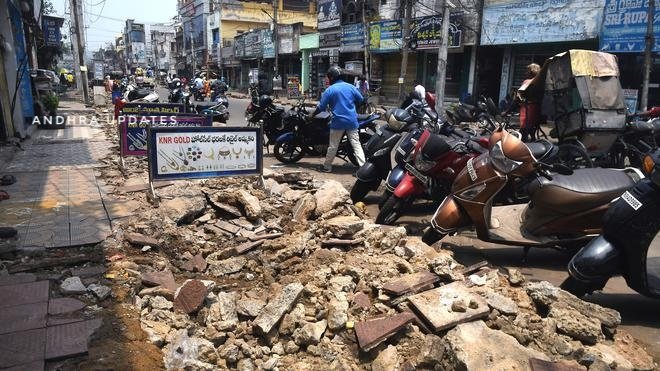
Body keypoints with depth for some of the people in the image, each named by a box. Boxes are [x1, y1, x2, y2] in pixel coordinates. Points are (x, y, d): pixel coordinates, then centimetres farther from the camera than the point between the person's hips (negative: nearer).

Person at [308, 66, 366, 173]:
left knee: (333, 146, 8)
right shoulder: (351, 87, 5)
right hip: (352, 121, 3)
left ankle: (327, 166, 19)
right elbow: (361, 100, 14)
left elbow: (321, 107, -3)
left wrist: (311, 116, 10)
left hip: (338, 122, -3)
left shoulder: (330, 90, -4)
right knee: (356, 145, 3)